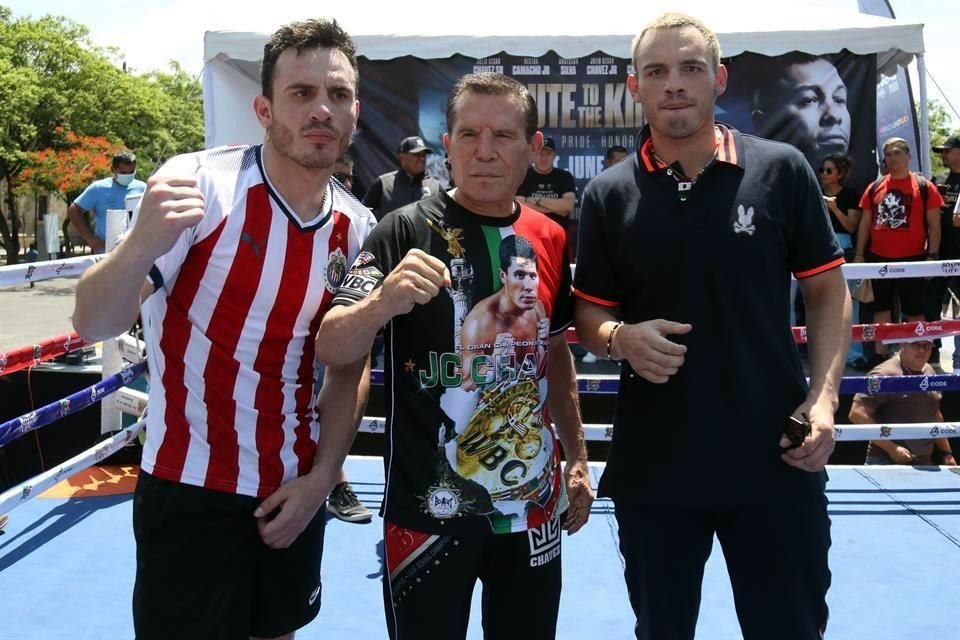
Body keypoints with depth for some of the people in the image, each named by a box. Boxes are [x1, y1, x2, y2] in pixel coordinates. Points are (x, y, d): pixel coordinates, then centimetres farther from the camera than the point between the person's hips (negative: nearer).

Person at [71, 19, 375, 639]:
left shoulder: (356, 227, -2)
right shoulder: (200, 183, -16)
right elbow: (94, 326, -19)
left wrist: (321, 476, 0)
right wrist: (141, 245, -39)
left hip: (295, 488, 5)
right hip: (188, 491, -4)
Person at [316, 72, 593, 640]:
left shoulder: (550, 239, 3)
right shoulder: (408, 231, -11)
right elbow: (332, 351, -16)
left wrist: (578, 457, 15)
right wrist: (382, 301, -36)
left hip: (534, 504, 5)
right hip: (430, 509, -4)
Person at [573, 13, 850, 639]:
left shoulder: (783, 170, -2)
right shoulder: (608, 194, 0)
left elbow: (827, 290, 4)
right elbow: (590, 312, 6)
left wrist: (823, 398, -9)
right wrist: (621, 338, -17)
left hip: (777, 459, 0)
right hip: (651, 465, 1)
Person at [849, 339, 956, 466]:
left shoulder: (930, 372, 10)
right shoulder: (885, 374, -14)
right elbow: (857, 414, -20)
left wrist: (947, 452, 22)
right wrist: (891, 448, -20)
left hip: (925, 464, 8)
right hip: (887, 463, -7)